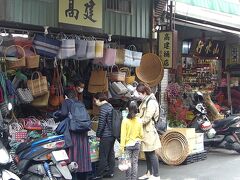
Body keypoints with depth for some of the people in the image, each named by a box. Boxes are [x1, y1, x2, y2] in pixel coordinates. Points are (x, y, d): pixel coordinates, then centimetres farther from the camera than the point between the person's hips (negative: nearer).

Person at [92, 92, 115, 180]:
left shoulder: (103, 108, -15)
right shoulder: (110, 106, 12)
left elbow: (101, 124, -17)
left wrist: (98, 135, -6)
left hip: (106, 136, -9)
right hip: (112, 134, 9)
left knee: (103, 156, -2)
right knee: (111, 153, 14)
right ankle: (110, 172, 21)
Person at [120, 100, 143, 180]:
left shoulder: (125, 120, -15)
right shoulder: (139, 120, -6)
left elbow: (123, 135, -13)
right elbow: (141, 134, 1)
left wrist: (122, 146, -8)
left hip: (128, 144, -2)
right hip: (137, 144, 2)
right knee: (135, 162, 10)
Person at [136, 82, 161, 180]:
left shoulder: (151, 102, -16)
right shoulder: (145, 101, 14)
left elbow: (147, 118, -20)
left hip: (149, 131, -9)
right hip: (144, 131, 9)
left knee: (151, 154, -4)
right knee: (147, 153, 16)